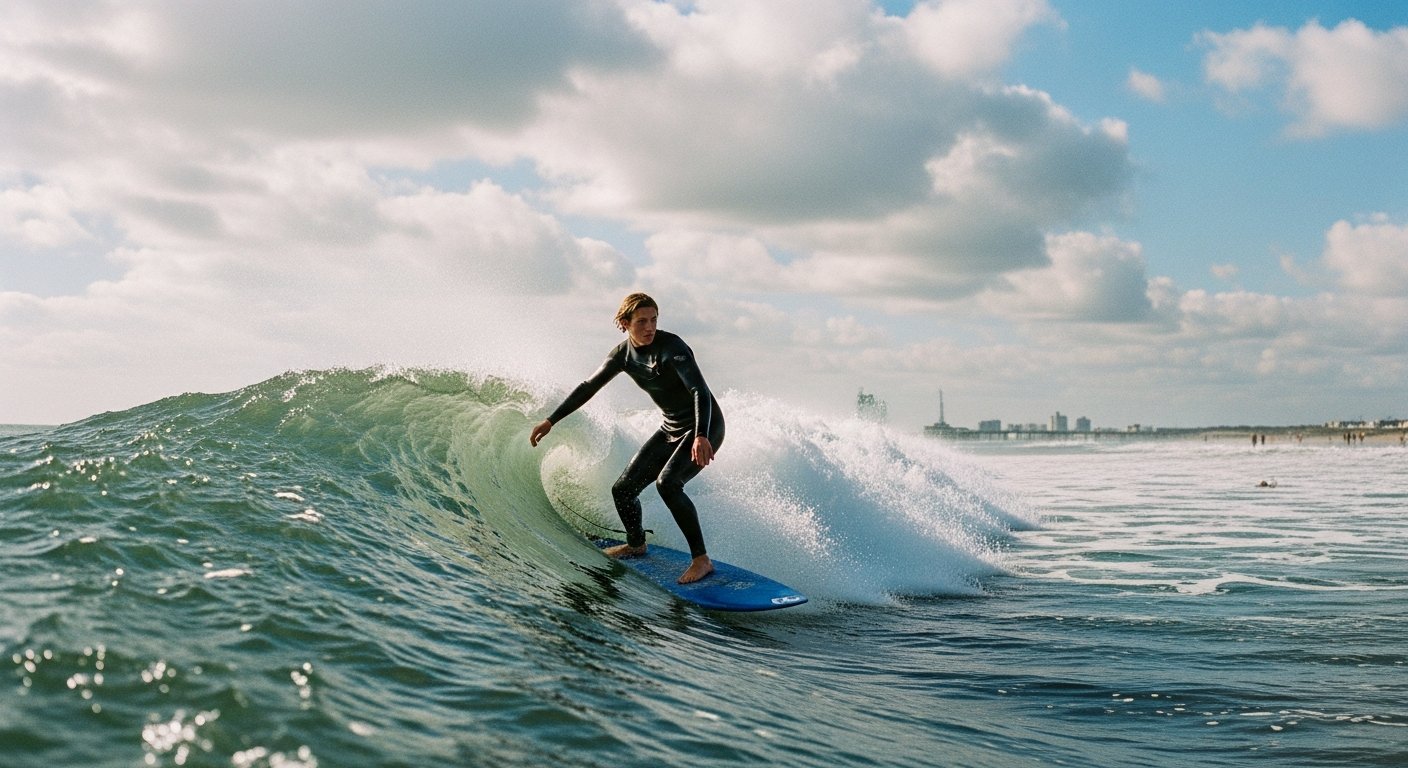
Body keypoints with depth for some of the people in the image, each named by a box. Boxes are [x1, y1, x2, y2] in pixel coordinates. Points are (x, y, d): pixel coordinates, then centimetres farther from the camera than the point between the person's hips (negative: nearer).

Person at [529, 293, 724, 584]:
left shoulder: (671, 347, -23)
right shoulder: (623, 353, -2)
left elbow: (700, 391, -33)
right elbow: (589, 387, 9)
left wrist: (701, 436, -48)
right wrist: (551, 420, 8)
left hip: (705, 427, -7)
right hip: (671, 429, 8)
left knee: (667, 483, -30)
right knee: (623, 489, 8)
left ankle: (701, 559, -21)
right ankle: (636, 544, 36)